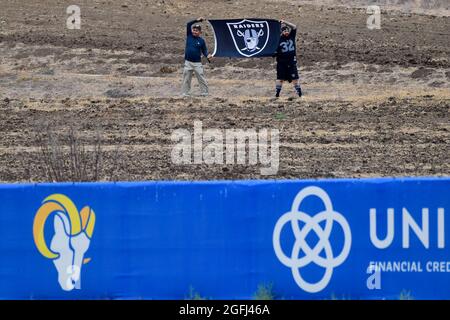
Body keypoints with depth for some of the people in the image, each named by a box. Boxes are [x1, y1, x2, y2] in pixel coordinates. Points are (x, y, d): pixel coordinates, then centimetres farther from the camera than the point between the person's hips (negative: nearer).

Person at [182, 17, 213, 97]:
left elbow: (204, 50, 1)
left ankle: (205, 94, 4)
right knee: (186, 79, 6)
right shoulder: (189, 36, 2)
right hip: (188, 62, 2)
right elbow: (188, 24, -2)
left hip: (197, 63, -2)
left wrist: (208, 55, -18)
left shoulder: (201, 40, -2)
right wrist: (197, 20, -10)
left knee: (202, 79, -1)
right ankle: (186, 94, 13)